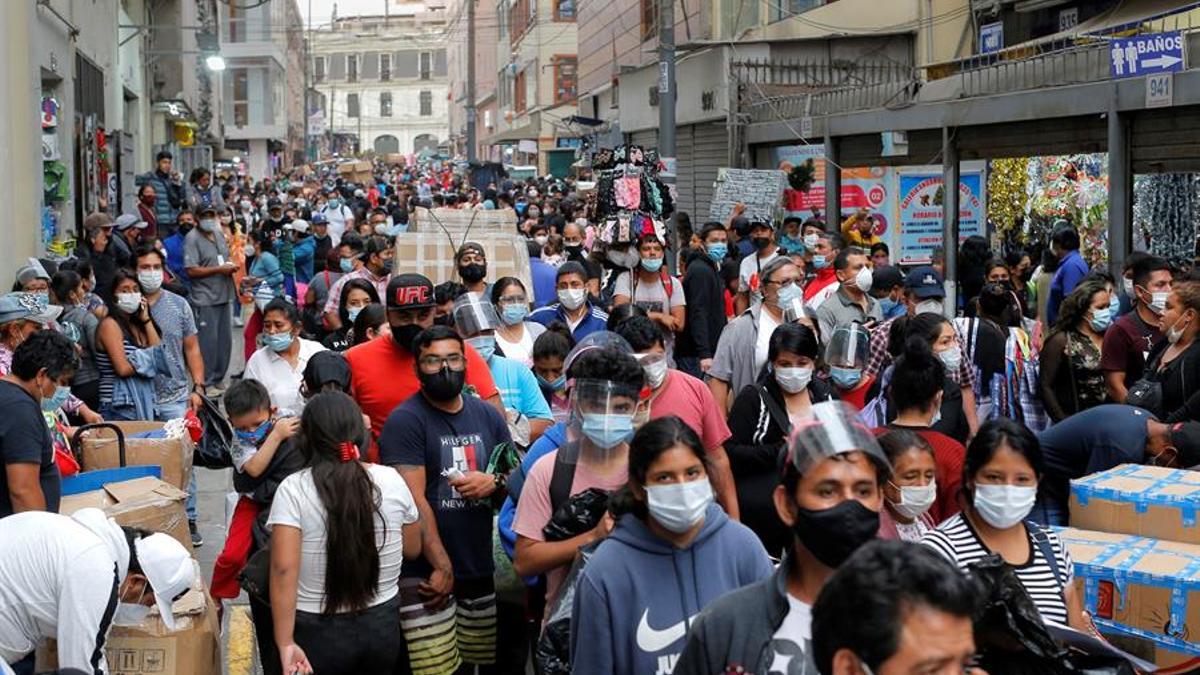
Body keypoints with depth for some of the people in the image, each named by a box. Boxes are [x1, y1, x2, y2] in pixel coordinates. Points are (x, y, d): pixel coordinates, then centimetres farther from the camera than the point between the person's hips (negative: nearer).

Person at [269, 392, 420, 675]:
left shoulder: (293, 489, -13)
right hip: (382, 624, 3)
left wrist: (285, 643, -18)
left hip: (319, 631, -3)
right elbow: (412, 549, 8)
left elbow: (284, 570, -19)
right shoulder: (392, 480, -4)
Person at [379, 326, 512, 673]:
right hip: (429, 573, -6)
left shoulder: (487, 415, 11)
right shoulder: (405, 420, -7)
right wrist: (443, 566, -17)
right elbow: (413, 500, -14)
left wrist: (494, 482, -6)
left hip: (483, 568, 6)